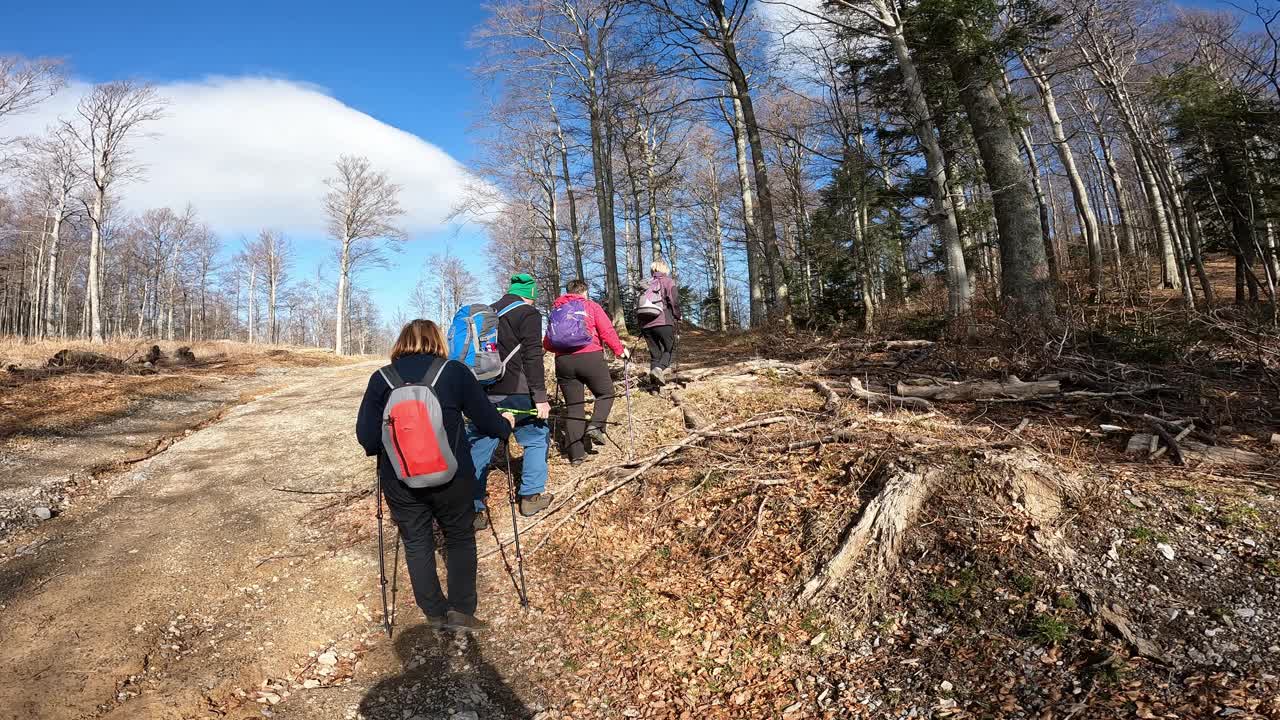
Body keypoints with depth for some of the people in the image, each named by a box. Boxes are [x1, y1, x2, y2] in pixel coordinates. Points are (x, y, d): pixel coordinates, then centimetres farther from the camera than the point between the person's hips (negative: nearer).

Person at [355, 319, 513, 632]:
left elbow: (365, 435, -3)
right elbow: (485, 419, -2)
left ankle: (435, 615, 24)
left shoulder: (381, 378, -1)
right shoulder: (455, 371, -5)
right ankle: (460, 609, 15)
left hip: (400, 480, 2)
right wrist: (506, 425, 20)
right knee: (460, 536, 17)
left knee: (416, 544, 16)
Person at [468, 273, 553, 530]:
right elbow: (532, 357, -13)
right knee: (536, 437, 15)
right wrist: (540, 397, -13)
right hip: (514, 392, -5)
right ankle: (531, 496, 18)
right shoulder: (529, 314, -4)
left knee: (479, 448, 7)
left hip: (482, 392, 6)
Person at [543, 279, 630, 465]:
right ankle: (596, 426, -8)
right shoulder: (591, 306, 7)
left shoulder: (556, 310, 17)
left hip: (563, 362, 4)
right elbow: (607, 331, -4)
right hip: (590, 357, -3)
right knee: (606, 394, 17)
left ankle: (576, 454, 7)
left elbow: (547, 344, 15)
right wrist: (620, 350, 7)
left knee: (574, 406, 8)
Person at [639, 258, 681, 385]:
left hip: (647, 325, 4)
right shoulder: (667, 281, 5)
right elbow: (674, 300, -7)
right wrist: (677, 317, 5)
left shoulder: (646, 283, 19)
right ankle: (660, 368, -22)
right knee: (668, 350, 6)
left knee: (654, 353, 11)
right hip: (664, 322, -4)